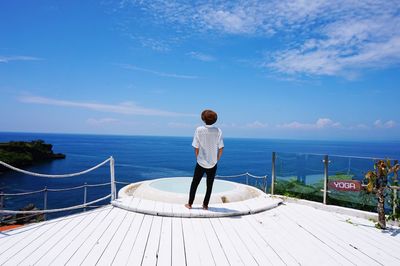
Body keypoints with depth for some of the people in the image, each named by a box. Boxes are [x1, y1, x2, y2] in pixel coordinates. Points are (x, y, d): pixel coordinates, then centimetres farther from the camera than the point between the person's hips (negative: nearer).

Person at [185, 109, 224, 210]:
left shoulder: (199, 130, -12)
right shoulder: (218, 131, -8)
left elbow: (196, 148, -8)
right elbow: (221, 148, -6)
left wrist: (198, 158, 8)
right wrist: (217, 159, 9)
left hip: (201, 163, -1)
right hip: (213, 164, 1)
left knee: (194, 184, 15)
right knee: (209, 185, 15)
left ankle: (190, 204, 24)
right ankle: (205, 205, 22)